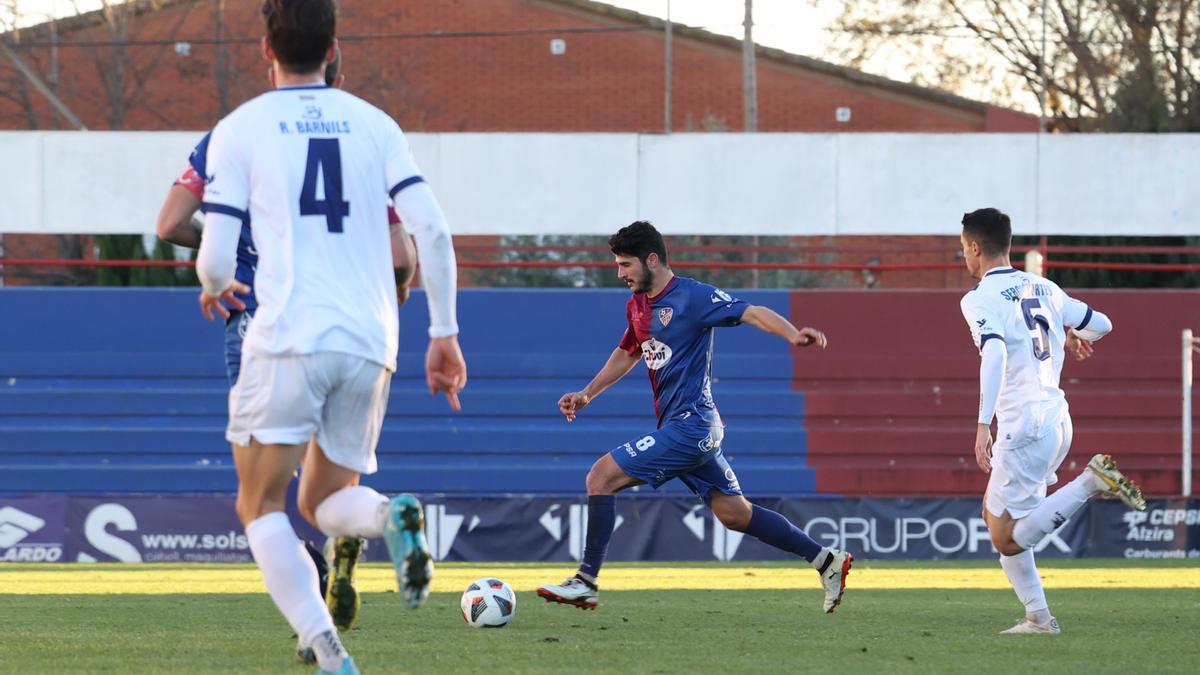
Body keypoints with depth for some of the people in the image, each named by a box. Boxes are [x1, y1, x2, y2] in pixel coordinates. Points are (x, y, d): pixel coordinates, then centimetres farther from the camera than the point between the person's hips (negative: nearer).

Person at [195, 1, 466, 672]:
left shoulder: (240, 129, 3)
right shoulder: (375, 125, 12)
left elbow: (216, 259, -1)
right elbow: (433, 231, 1)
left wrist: (215, 288, 23)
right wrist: (445, 333, 8)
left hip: (288, 340, -4)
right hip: (370, 343, 4)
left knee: (261, 505, 6)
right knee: (327, 502, 19)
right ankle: (393, 517, -18)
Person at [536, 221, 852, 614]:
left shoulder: (692, 296, -12)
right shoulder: (637, 306, 14)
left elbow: (753, 313, -18)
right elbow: (627, 354, 31)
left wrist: (793, 335, -36)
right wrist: (587, 394, 23)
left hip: (690, 425, -9)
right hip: (687, 428, 9)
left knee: (601, 476, -12)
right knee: (734, 514, 12)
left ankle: (586, 582, -10)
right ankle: (826, 560, 17)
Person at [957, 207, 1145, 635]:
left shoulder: (980, 300, -7)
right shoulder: (1042, 288, 13)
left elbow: (994, 355, -24)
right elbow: (1101, 324, 22)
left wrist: (983, 425, -29)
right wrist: (1075, 335, 45)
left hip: (1024, 426, -8)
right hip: (1057, 419, 8)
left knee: (1007, 539, -4)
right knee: (995, 514, 19)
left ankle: (1092, 481, -17)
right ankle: (1037, 616, 12)